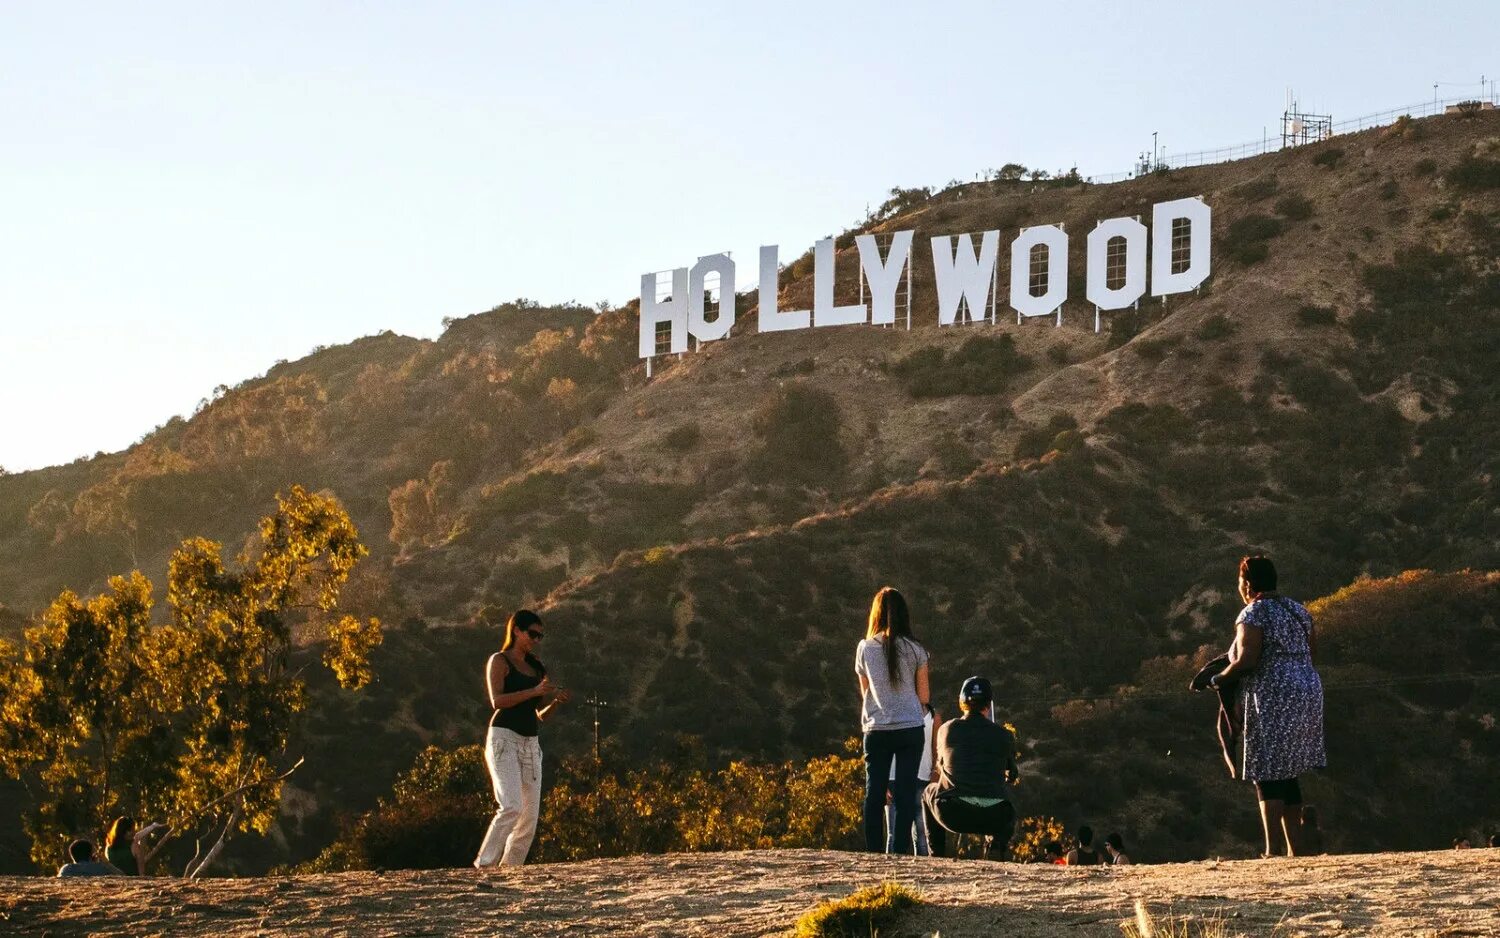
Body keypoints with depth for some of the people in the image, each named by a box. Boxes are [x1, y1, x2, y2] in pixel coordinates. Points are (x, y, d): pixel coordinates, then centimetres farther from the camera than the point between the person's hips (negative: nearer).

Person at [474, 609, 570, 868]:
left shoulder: (535, 667, 19)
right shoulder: (499, 661, 1)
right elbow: (497, 700, -14)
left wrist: (555, 700, 2)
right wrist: (535, 691, -20)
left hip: (531, 744, 7)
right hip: (504, 738, -7)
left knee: (529, 818, 1)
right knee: (511, 807, -22)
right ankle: (484, 865, -20)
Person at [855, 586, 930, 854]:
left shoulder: (865, 648, 1)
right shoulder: (915, 650, -2)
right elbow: (924, 697, 5)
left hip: (876, 729, 1)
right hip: (911, 728, -1)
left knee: (874, 794, 5)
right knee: (905, 794, 1)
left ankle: (873, 853, 0)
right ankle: (899, 853, -5)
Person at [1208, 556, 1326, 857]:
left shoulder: (1252, 615, -9)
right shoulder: (1297, 610, 15)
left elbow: (1246, 661, -18)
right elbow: (1312, 650, 16)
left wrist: (1218, 679, -3)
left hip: (1272, 700, -8)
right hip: (1307, 693, 8)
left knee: (1268, 776, -6)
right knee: (1288, 775, 13)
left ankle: (1273, 850, -11)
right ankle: (1296, 849, 12)